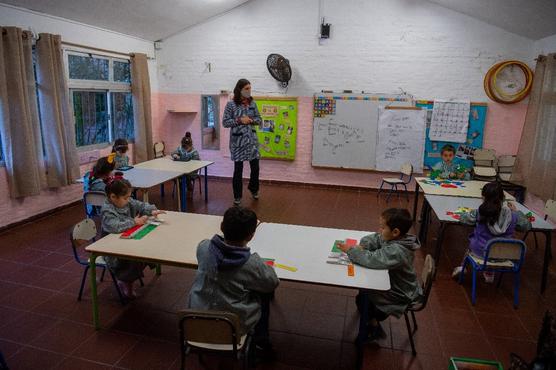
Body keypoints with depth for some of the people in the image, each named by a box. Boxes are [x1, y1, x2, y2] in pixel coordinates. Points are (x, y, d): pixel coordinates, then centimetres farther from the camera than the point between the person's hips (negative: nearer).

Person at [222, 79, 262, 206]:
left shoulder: (252, 103, 6)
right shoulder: (231, 104, -6)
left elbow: (259, 120, 10)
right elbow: (225, 122, -7)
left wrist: (251, 120, -11)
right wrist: (239, 120, -17)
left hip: (252, 139, 4)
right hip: (238, 141, -4)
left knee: (255, 167, 7)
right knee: (238, 169, 3)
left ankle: (253, 189, 35)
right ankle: (237, 196, 17)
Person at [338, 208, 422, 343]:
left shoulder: (396, 251, -36)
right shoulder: (393, 239, -10)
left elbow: (372, 259, -41)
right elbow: (372, 239, 2)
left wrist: (351, 250, -29)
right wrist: (361, 246, -18)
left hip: (400, 295, -8)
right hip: (394, 282, 8)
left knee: (362, 299, 0)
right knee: (363, 287, 9)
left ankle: (374, 328, 26)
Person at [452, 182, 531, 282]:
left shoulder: (479, 213, -22)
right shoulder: (512, 215, -15)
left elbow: (463, 218, -7)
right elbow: (527, 225, 4)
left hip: (480, 252, -2)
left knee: (473, 238, 30)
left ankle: (463, 266, 31)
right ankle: (489, 273, 42)